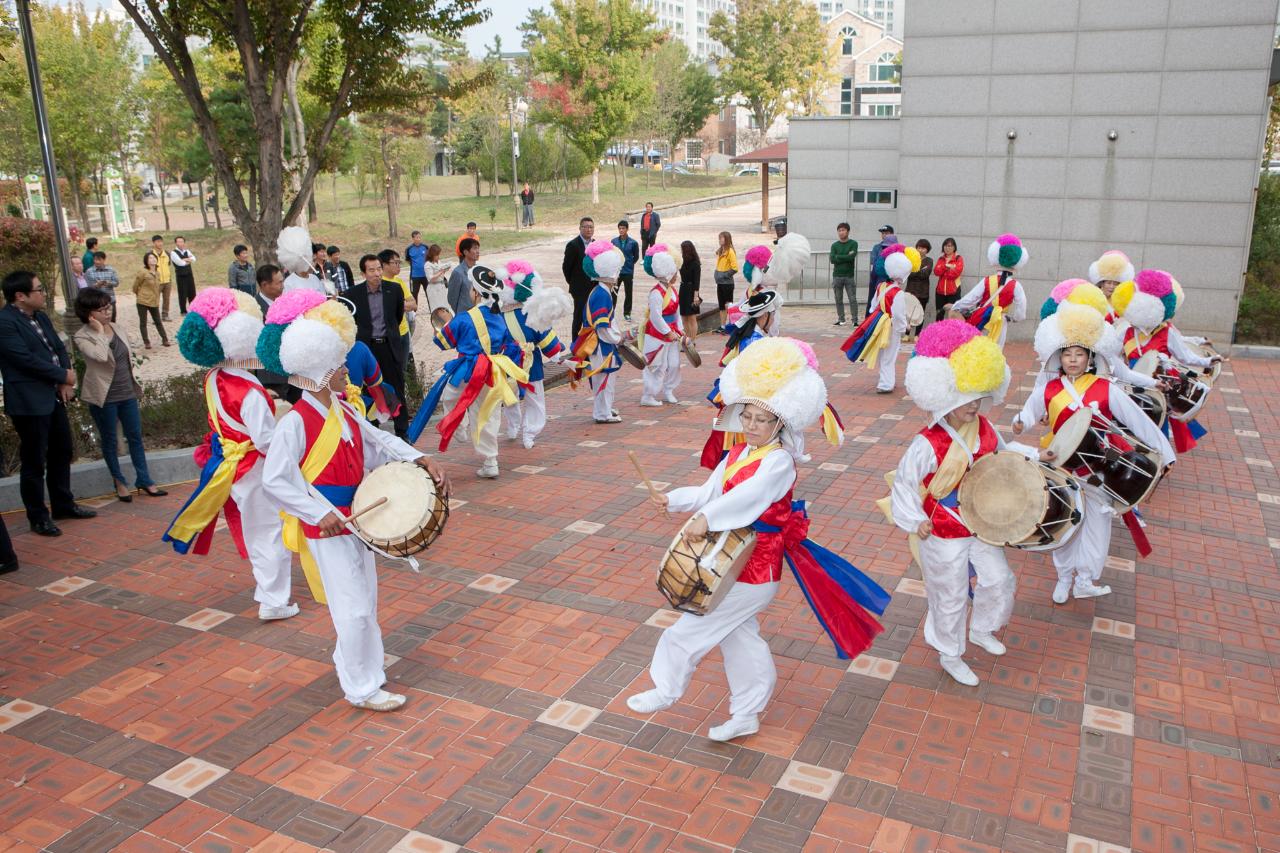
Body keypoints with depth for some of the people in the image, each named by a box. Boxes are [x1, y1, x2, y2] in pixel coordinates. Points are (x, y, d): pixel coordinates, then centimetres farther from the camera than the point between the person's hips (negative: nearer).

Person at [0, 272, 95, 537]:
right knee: (34, 462, 1)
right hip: (29, 403, -9)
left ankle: (63, 504, 33)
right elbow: (27, 359, -21)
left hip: (53, 397, 9)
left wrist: (65, 382, -2)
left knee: (62, 453, 18)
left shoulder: (41, 317, 11)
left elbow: (59, 348, 13)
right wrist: (64, 375, -10)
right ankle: (38, 518, 13)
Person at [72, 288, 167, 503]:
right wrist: (99, 332, -20)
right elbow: (100, 356, -33)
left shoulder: (114, 328, 5)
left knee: (135, 437, 9)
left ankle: (144, 480, 17)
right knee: (109, 441, 8)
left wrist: (133, 384, 16)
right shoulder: (82, 337, -13)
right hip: (104, 397, -6)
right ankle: (119, 482, 21)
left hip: (127, 393, 6)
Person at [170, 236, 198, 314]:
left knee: (192, 293, 8)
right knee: (183, 294, -1)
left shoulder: (187, 251, 12)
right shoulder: (173, 253, -6)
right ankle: (183, 311, 9)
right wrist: (189, 260, -3)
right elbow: (180, 263, -18)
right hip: (181, 276, -5)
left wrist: (185, 260, -16)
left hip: (190, 274, 5)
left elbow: (193, 259, -3)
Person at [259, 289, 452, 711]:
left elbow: (380, 441, 6)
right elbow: (275, 479, -21)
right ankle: (362, 688, 12)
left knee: (364, 597, 21)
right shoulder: (296, 423, -20)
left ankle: (349, 660, 42)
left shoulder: (343, 412, 5)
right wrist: (321, 514, -25)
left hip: (355, 516, 9)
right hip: (326, 526, -9)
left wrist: (422, 462, -9)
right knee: (354, 607, -3)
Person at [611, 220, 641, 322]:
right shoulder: (613, 241, -4)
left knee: (628, 293, 10)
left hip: (628, 272, 0)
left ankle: (627, 313, 24)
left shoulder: (633, 243, -7)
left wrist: (629, 264, 3)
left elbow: (636, 257, 4)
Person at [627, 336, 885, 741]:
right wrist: (674, 500, -5)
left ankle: (666, 690, 26)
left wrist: (705, 518, -50)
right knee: (739, 637, 19)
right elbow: (709, 492, 11)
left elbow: (750, 494, -38)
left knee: (688, 631, 2)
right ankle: (746, 715, 34)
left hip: (753, 572, -9)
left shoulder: (779, 461, -20)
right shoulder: (736, 454, 7)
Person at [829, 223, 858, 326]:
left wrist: (838, 257, -8)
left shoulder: (853, 243, 1)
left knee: (853, 299, -4)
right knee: (839, 300, 7)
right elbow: (832, 259, -7)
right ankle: (841, 319, 15)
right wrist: (846, 257, -10)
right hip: (837, 276, 2)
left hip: (849, 276, -2)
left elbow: (852, 257, -14)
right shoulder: (834, 245, 7)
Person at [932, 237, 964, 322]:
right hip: (940, 291, 5)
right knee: (939, 315, 10)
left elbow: (956, 272, -14)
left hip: (953, 291, -4)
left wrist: (943, 271, -5)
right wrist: (946, 266, -15)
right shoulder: (941, 259, 13)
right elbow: (936, 271, -3)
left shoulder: (959, 259, 1)